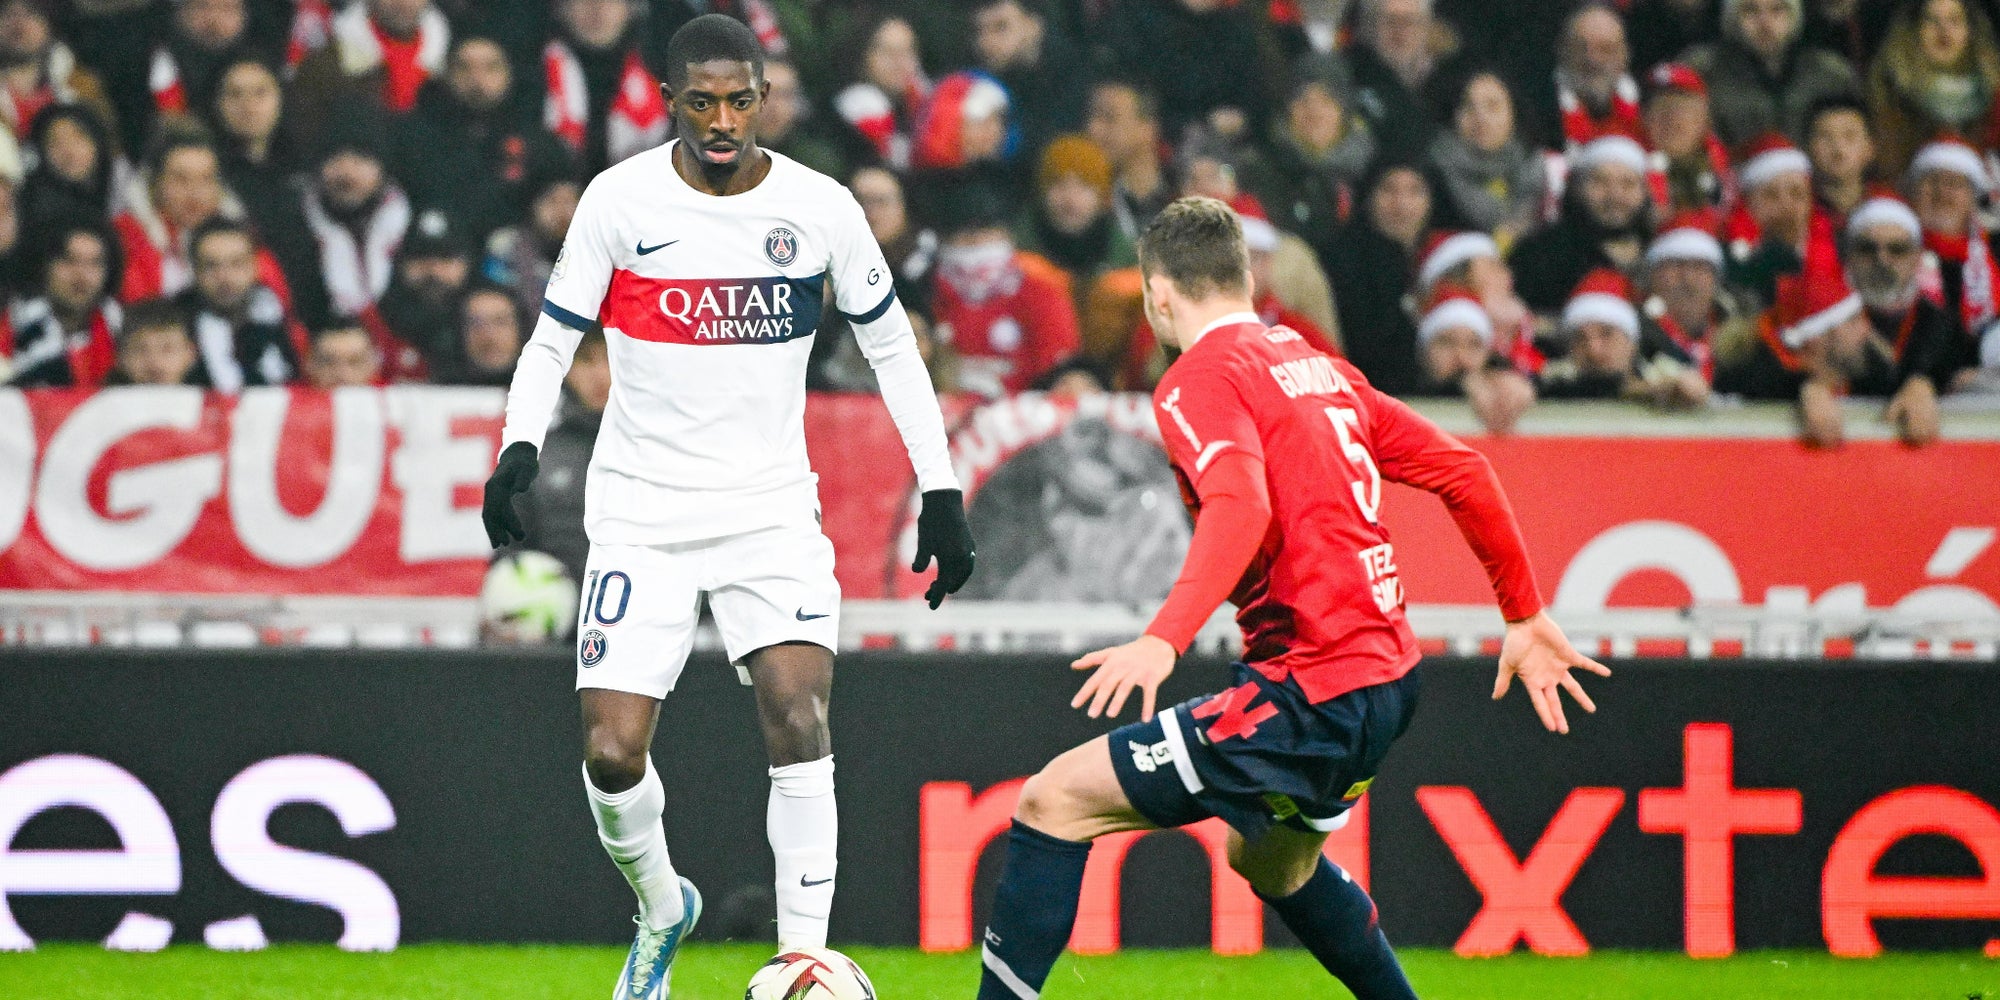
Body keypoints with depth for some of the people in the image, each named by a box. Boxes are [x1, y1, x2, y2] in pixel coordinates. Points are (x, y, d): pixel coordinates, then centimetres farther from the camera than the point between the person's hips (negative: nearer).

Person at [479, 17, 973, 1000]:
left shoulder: (820, 209, -2)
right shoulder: (620, 199, -5)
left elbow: (891, 345, 10)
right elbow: (553, 339, 2)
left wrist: (940, 490, 7)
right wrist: (519, 446, -16)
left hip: (772, 507, 0)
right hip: (640, 513, 0)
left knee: (799, 722, -19)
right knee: (613, 753, -8)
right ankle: (660, 909, 23)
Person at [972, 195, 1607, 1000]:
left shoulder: (1202, 380, -8)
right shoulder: (1317, 367, 16)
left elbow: (1240, 509, -27)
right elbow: (1462, 472, 18)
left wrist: (1163, 641, -37)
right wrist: (1526, 617, 25)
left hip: (1309, 692, -9)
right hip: (1392, 677, 9)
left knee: (1053, 804, -7)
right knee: (1272, 861, 35)